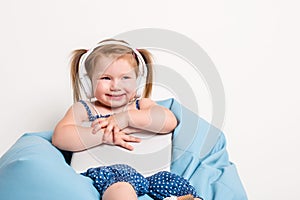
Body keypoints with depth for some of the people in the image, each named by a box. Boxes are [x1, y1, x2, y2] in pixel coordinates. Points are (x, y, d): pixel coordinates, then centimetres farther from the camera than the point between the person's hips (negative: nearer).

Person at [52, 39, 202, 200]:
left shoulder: (142, 105, 18)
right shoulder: (83, 109, 12)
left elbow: (170, 121, -3)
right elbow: (59, 137, -5)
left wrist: (127, 117, -15)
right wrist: (104, 135, -16)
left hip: (149, 170, 4)